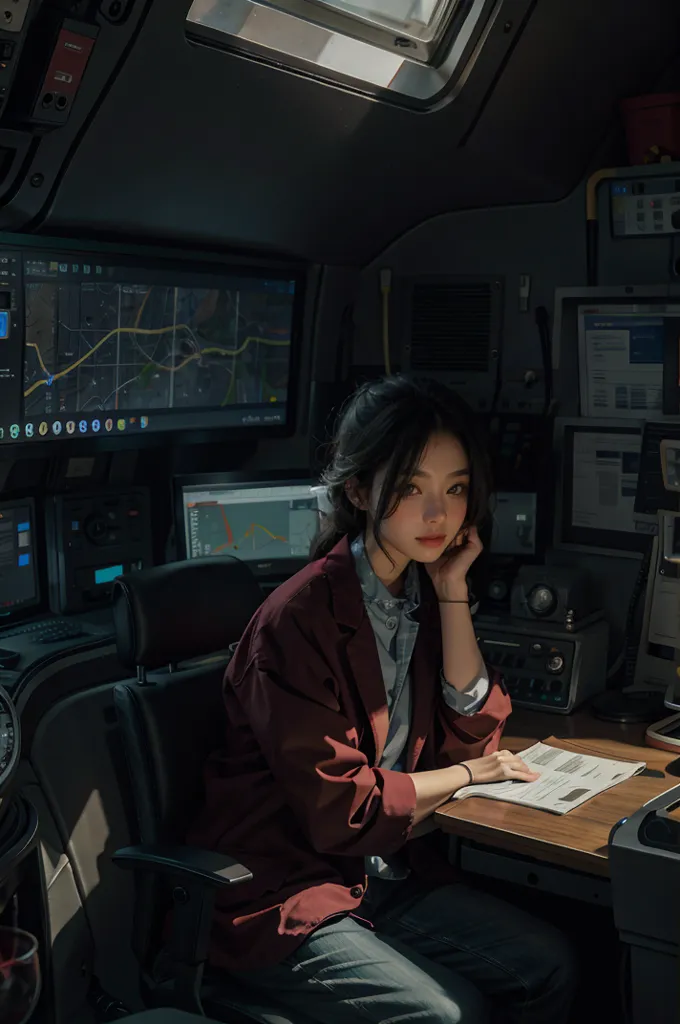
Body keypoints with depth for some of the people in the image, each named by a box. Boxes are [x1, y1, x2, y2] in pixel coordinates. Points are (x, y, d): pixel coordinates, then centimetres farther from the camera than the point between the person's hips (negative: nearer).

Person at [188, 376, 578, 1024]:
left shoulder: (423, 592, 2)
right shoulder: (300, 619, -24)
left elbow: (471, 735, -1)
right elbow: (341, 812, -22)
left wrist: (453, 594, -8)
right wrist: (466, 774, -6)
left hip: (384, 874, 7)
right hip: (280, 899, -7)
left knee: (548, 966, -3)